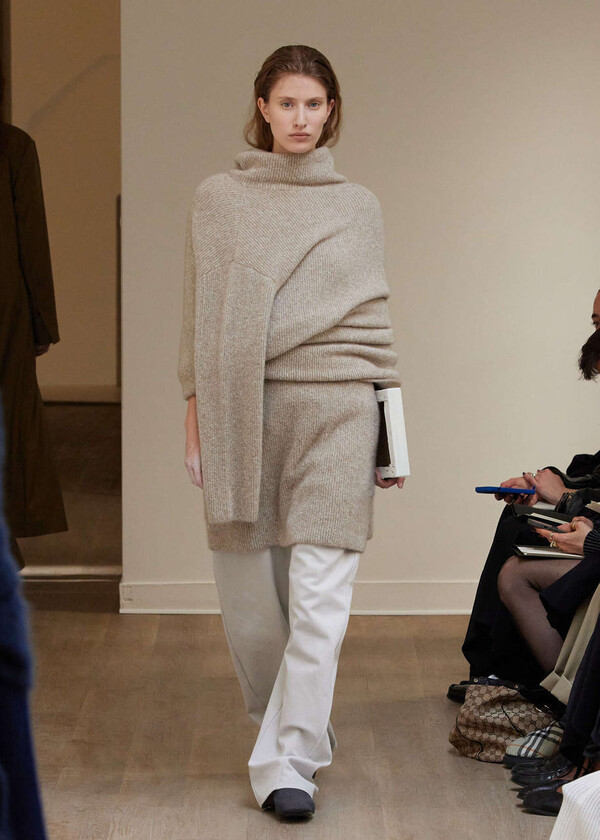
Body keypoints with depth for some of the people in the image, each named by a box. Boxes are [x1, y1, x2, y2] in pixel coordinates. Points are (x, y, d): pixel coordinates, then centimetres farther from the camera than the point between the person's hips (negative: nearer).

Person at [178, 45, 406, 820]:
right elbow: (199, 317, 9)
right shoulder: (217, 199, 8)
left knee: (319, 595, -8)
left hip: (335, 407, -1)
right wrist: (195, 415, 4)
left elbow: (374, 319, 12)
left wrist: (390, 426, 9)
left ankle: (287, 761, -4)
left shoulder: (359, 206, 10)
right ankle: (284, 719, 29)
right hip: (240, 412, 1)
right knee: (247, 592, 4)